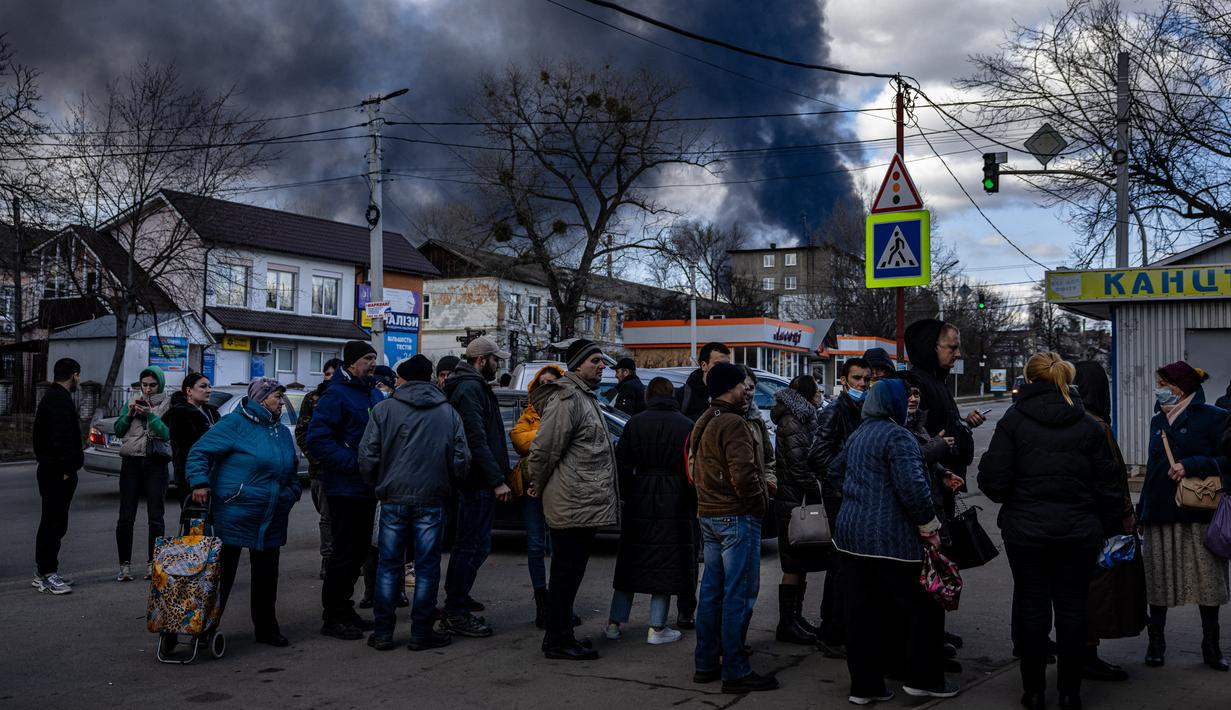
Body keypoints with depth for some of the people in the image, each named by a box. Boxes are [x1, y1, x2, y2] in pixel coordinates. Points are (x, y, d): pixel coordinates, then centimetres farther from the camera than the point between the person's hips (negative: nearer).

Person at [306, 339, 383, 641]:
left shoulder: (375, 394, 14)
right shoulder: (336, 395, -13)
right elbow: (318, 440, -21)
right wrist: (355, 463, -24)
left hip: (368, 488, 9)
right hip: (345, 488, -8)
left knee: (359, 550, 15)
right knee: (344, 552, -3)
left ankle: (343, 608, 27)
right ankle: (333, 617, 8)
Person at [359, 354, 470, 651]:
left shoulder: (383, 409, -1)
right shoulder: (449, 412, 4)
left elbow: (368, 456, -4)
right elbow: (461, 459, 2)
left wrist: (377, 485, 12)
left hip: (393, 498, 0)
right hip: (432, 500, 0)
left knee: (389, 565, 9)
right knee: (427, 566, 7)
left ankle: (383, 632, 12)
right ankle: (421, 632, 10)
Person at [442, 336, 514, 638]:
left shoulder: (473, 387, 19)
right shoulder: (471, 389, -14)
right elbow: (477, 440, -22)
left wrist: (498, 475, 19)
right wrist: (497, 480, -22)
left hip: (474, 480, 11)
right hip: (479, 481, -11)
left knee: (467, 544, 17)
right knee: (475, 545, -7)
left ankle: (456, 607, 26)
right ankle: (456, 613, 0)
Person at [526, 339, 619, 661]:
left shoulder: (585, 397, 19)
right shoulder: (567, 400, -16)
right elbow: (543, 449, -18)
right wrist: (541, 486, -4)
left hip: (584, 504, 10)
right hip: (573, 504, -10)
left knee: (568, 573, 15)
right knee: (567, 573, -2)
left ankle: (558, 636, 25)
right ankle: (559, 642, 6)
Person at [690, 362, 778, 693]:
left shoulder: (704, 423, 14)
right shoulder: (733, 423, -16)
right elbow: (744, 475, -25)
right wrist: (759, 501, -8)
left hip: (710, 515, 10)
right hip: (737, 516, -10)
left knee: (712, 590, 14)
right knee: (739, 594, -4)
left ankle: (706, 664, 20)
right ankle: (735, 672, 1)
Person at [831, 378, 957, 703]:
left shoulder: (858, 435, 15)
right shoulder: (897, 437, -13)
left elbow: (836, 471, 29)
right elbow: (912, 486, -22)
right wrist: (929, 526, -11)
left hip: (850, 535, 8)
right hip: (890, 540, -8)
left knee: (862, 612, 10)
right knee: (923, 607, 8)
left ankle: (864, 685, 16)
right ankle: (922, 678, 17)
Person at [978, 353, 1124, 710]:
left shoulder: (1013, 420, -6)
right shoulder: (1088, 425, 2)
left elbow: (993, 480, -11)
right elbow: (1108, 485, 4)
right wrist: (1108, 529, 14)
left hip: (1026, 529, -2)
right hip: (1079, 530, 2)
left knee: (1032, 608, 8)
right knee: (1072, 609, 10)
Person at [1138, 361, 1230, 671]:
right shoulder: (1158, 421, 15)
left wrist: (1191, 465, -19)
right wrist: (1141, 511, 16)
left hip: (1199, 514, -5)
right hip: (1160, 515, 5)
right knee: (1157, 579, 6)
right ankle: (1156, 642, 16)